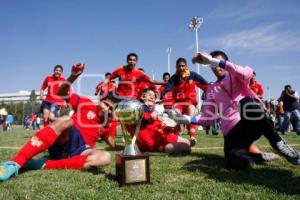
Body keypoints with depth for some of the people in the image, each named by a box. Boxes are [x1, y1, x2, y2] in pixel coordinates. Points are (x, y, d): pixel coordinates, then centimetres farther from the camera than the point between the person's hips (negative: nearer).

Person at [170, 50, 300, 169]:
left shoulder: (236, 77, 11)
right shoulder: (212, 89, 20)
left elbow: (247, 73, -17)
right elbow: (208, 118, 13)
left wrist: (214, 61, -24)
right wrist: (185, 119, -2)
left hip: (254, 121, -1)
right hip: (232, 130, 1)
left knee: (247, 103, -38)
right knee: (236, 162, -32)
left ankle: (277, 143, -18)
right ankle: (260, 157, 1)